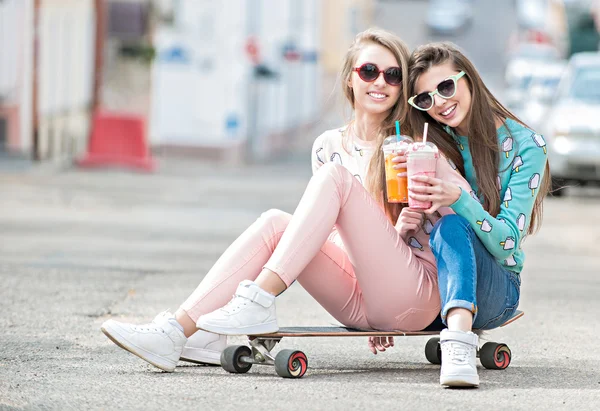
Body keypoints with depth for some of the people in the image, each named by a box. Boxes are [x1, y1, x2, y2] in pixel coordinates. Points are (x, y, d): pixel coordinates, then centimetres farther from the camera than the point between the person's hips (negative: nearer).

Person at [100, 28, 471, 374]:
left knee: (335, 175, -19)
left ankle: (259, 301, -32)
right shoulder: (329, 146, 14)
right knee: (275, 223, -17)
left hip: (417, 296, -5)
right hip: (360, 300, 5)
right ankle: (177, 332, -30)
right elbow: (331, 231, 16)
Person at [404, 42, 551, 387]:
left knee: (452, 227, -36)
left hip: (496, 289, -3)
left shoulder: (526, 145, -6)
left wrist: (459, 199, -32)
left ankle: (459, 343, -58)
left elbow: (507, 243, -14)